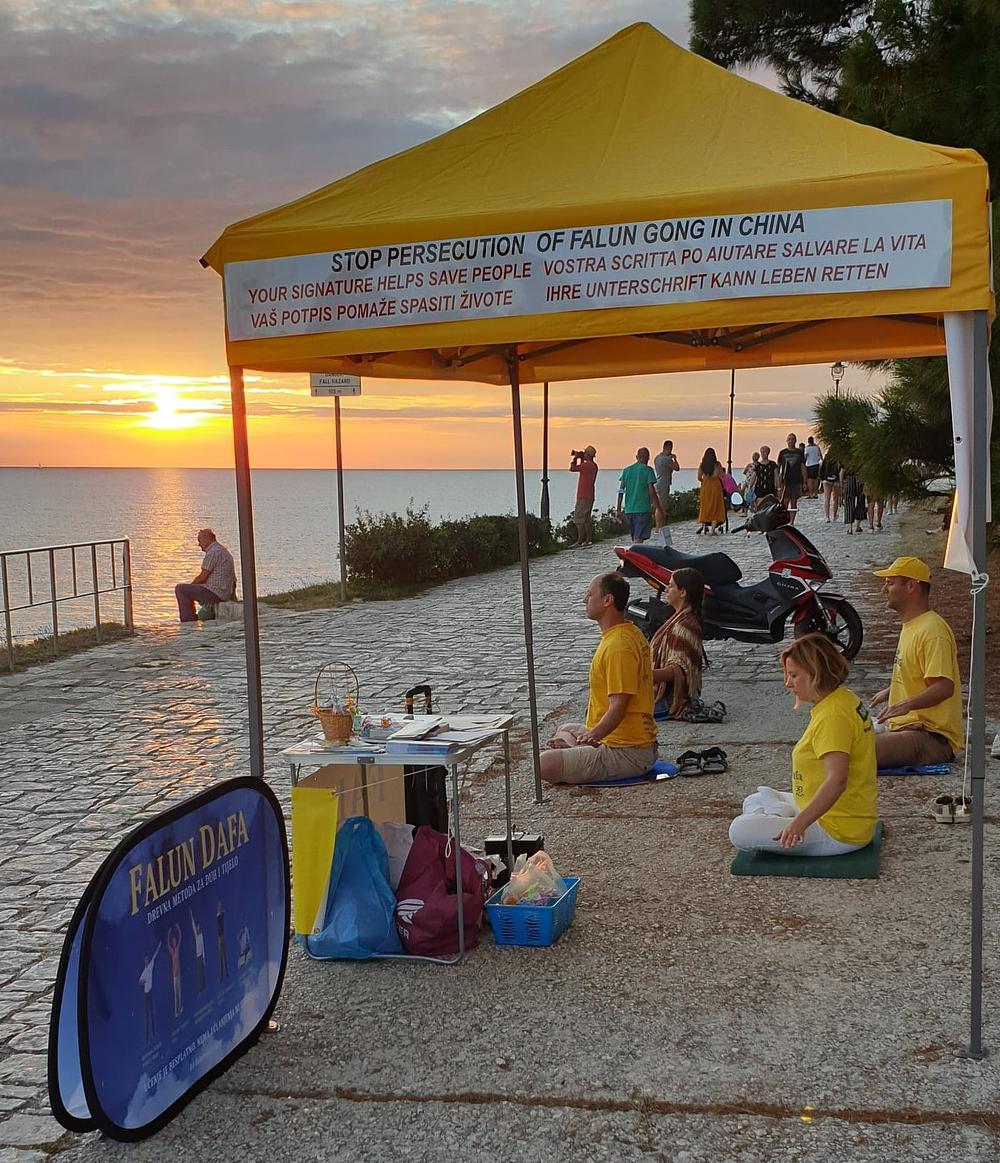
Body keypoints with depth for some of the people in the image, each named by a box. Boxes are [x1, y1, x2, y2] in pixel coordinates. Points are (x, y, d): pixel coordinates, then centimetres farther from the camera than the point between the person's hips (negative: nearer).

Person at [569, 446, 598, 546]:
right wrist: (581, 459, 23)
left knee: (579, 519, -9)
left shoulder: (586, 465, -16)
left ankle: (580, 541, -12)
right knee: (587, 519, 13)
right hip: (590, 496, 10)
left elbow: (572, 468, -18)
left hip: (583, 496, -10)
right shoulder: (594, 465, 14)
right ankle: (589, 539, 13)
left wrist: (575, 458, -4)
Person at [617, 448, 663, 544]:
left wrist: (619, 510, 9)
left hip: (629, 510, 5)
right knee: (639, 539, -8)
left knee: (635, 538, 15)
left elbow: (621, 491, 6)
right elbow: (651, 491, -9)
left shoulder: (626, 470, 10)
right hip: (643, 509, -5)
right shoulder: (648, 470, -4)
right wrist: (659, 508, -4)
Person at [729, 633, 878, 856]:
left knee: (740, 832, -19)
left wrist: (799, 823, -42)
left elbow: (837, 780, -34)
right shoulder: (846, 699, 9)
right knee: (754, 802, 24)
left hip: (838, 833, -11)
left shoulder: (833, 716, -23)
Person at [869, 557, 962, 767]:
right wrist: (890, 692, 32)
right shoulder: (911, 626, 18)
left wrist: (905, 705, -32)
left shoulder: (932, 630, -15)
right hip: (909, 728, 11)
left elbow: (944, 687, -25)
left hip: (933, 736, -11)